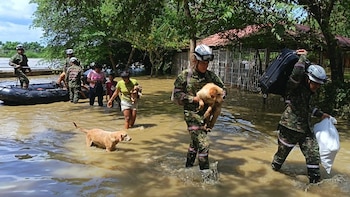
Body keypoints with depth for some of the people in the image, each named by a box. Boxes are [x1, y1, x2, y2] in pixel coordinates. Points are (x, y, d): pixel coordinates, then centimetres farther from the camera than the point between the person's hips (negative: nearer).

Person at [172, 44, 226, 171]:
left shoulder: (211, 76, 2)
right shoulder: (185, 75, -9)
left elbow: (223, 88, 11)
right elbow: (177, 93, -7)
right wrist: (194, 99, -16)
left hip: (206, 114, 5)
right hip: (192, 114, -5)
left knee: (195, 141, 20)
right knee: (203, 144, -12)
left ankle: (189, 166, 39)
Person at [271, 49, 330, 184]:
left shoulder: (308, 91, 12)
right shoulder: (295, 86, -15)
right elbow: (297, 73, -38)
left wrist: (320, 114, 23)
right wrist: (303, 57, -25)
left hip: (305, 128, 8)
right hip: (290, 127, -7)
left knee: (313, 152, 3)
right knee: (283, 151, 10)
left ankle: (314, 179, 15)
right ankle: (275, 167, 37)